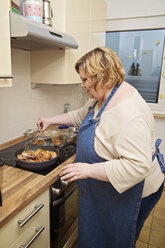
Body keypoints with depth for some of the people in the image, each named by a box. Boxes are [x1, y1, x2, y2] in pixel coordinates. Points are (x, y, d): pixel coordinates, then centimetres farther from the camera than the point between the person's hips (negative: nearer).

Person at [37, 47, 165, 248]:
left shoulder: (128, 113, -36)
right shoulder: (104, 96, -3)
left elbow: (138, 166, -38)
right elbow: (81, 116, 13)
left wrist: (89, 169, -34)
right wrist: (51, 120, 12)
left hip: (129, 190, -9)